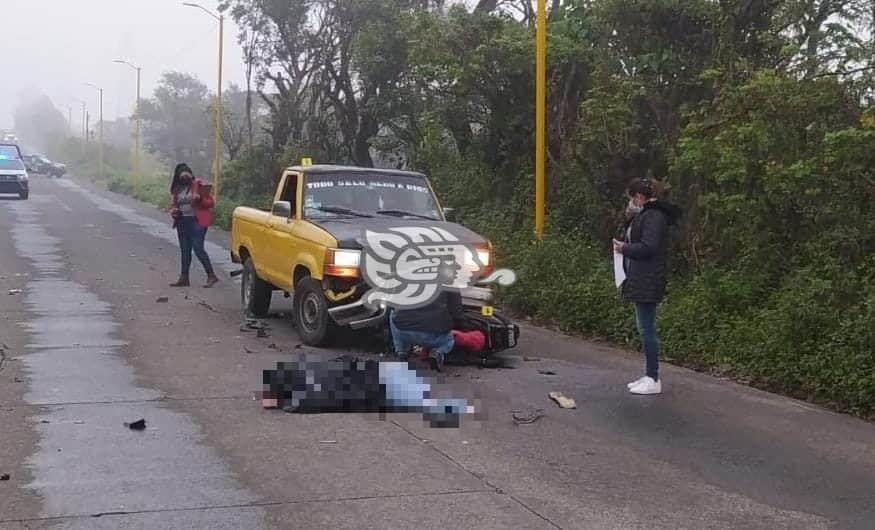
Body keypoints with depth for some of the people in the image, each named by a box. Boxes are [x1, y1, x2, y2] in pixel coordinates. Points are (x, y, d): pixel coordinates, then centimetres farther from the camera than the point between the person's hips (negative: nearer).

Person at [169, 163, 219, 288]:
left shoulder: (199, 185, -5)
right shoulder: (177, 189, 11)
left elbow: (211, 202, -5)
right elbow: (174, 204, 23)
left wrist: (200, 199, -23)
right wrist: (173, 210, 1)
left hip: (196, 221, -7)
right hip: (182, 221, 7)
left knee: (198, 249, -13)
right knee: (184, 250, 10)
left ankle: (211, 275, -6)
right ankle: (184, 278, 15)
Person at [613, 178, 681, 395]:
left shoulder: (653, 216, -15)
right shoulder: (645, 215, 18)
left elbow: (648, 247, -24)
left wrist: (624, 248, -10)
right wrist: (631, 219, 13)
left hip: (648, 283, -11)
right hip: (641, 281, 11)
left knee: (647, 328, -8)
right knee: (644, 328, 14)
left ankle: (653, 379, -3)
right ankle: (649, 376, 21)